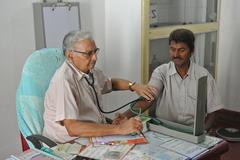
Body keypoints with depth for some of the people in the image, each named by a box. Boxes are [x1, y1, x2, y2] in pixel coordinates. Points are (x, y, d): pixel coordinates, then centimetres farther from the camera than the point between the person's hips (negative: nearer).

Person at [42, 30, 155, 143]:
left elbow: (111, 83, 25)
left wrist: (134, 86, 6)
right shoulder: (64, 80, -23)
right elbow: (73, 128, -31)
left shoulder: (90, 70, 3)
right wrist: (119, 129, -33)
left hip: (97, 132, 8)